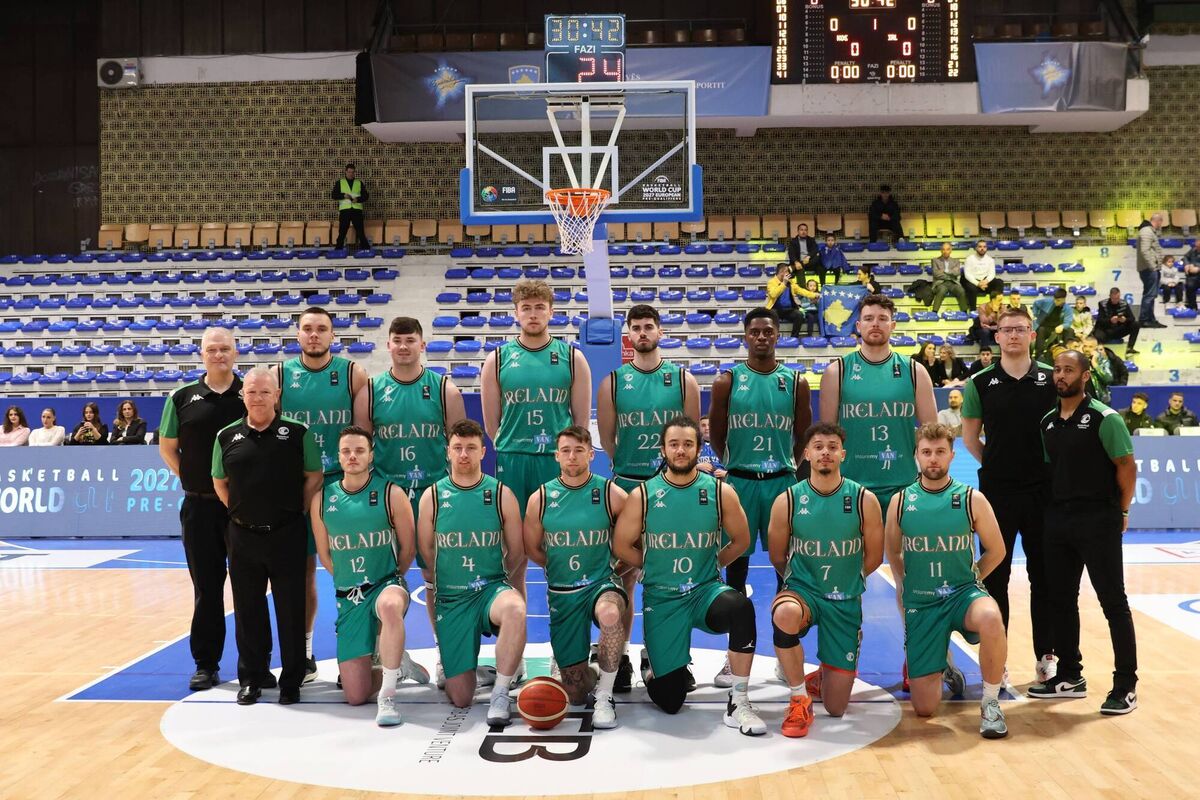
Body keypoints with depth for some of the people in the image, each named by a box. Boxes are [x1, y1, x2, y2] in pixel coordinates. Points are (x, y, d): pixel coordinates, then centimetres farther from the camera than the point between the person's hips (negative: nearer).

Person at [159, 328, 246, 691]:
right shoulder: (182, 399, 4)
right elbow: (167, 447, 11)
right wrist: (192, 479, 3)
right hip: (199, 507, 1)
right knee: (206, 587, 8)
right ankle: (206, 664, 18)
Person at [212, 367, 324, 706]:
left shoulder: (298, 433, -2)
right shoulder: (227, 437, 4)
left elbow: (313, 478, 2)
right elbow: (219, 482, 14)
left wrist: (299, 513, -1)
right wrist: (239, 512, 7)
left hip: (286, 535, -2)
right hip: (243, 536, 2)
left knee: (291, 610, 3)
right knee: (248, 610, 10)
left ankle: (291, 681, 15)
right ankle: (251, 678, 23)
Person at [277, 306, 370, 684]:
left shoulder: (353, 374, 0)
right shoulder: (281, 375, 4)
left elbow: (363, 431, 0)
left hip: (343, 481, -1)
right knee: (302, 567, 8)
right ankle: (302, 650, 20)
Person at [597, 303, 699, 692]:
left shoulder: (683, 380, 3)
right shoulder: (613, 382, 3)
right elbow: (607, 440, 6)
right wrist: (631, 469, 4)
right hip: (626, 486, 0)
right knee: (624, 575, 2)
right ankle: (620, 658, 11)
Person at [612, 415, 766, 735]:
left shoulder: (721, 492, -4)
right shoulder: (642, 495, -5)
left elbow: (740, 541, 9)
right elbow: (622, 546, 4)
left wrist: (710, 565, 6)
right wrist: (657, 569, 5)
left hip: (706, 591, 0)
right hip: (661, 598, 0)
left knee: (741, 607, -37)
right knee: (669, 700, 0)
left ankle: (738, 703, -22)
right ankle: (652, 661, 38)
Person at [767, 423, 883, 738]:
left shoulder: (864, 500, -6)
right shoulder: (787, 501, -7)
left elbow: (874, 557, 6)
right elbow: (778, 557, 5)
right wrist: (804, 581, 9)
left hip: (845, 602, 1)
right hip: (801, 591, -1)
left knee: (836, 708, 1)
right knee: (784, 614, -41)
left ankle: (823, 676, 41)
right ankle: (800, 699, -18)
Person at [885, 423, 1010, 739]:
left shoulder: (972, 499, -5)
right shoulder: (900, 502, -1)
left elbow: (996, 550, 6)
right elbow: (893, 552, 14)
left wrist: (970, 580, 5)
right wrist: (906, 586, 8)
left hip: (963, 594, -1)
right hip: (920, 604, 1)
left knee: (990, 618, -41)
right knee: (924, 708, -1)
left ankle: (990, 703, -17)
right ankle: (944, 672, 37)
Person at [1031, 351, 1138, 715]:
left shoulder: (1104, 418, -8)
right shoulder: (1047, 422, 10)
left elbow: (1127, 466, -7)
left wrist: (1121, 511, -4)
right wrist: (1054, 506, 9)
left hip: (1098, 521, -6)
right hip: (1058, 520, 7)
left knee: (1113, 602, -2)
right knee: (1061, 600, 11)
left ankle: (1126, 685, 5)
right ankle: (1069, 676, 23)